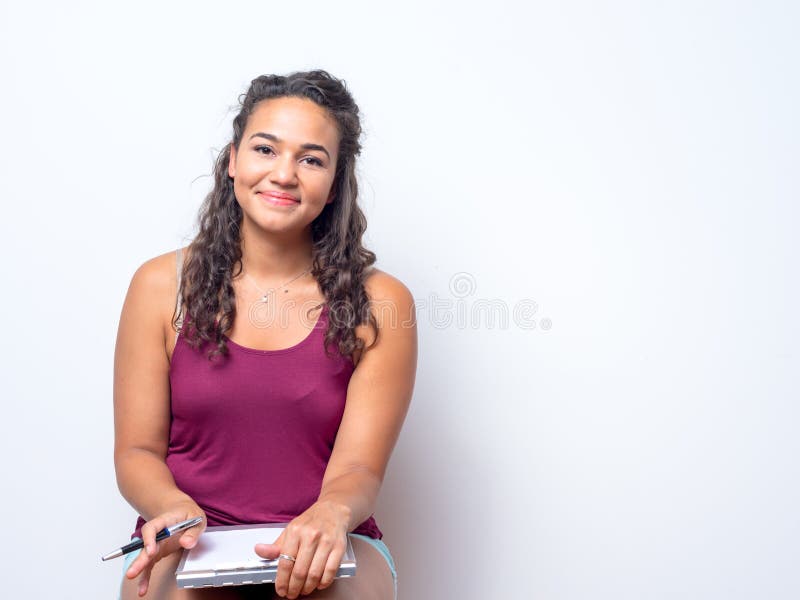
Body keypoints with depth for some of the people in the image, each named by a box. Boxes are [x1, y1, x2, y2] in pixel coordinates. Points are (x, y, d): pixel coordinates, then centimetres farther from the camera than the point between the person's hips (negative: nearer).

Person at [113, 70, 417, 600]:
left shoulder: (378, 301, -2)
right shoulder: (162, 285, 2)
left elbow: (358, 468, -6)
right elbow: (137, 452, 3)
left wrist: (332, 514, -29)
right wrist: (175, 509, -19)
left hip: (326, 554, 0)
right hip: (190, 545, 1)